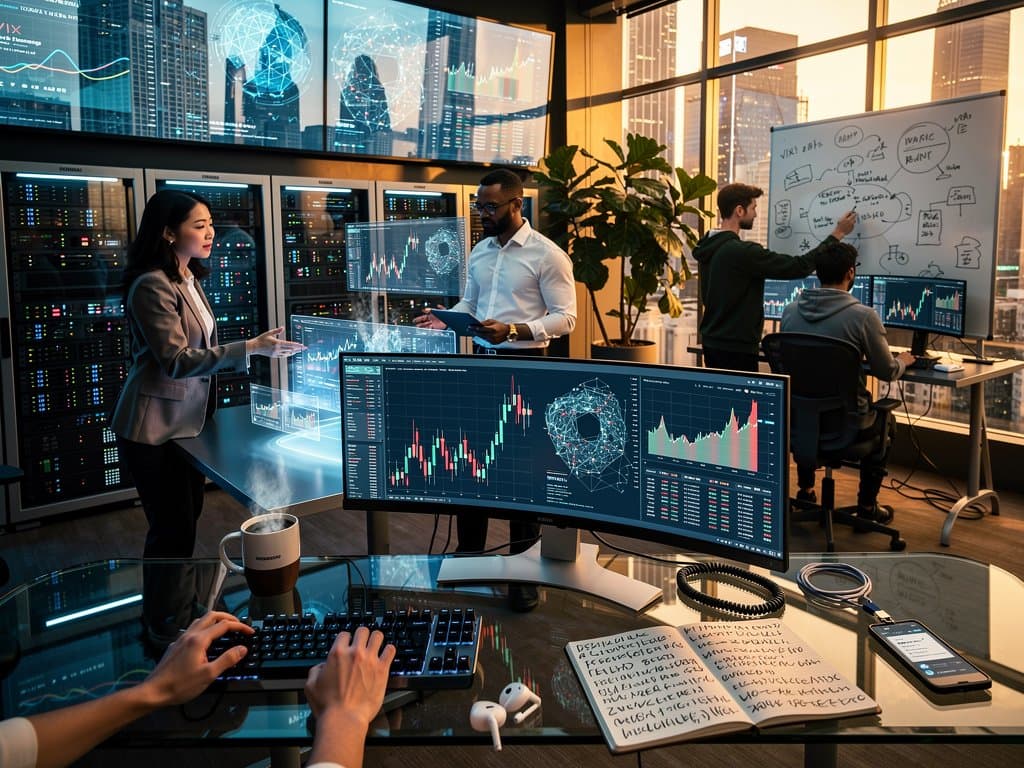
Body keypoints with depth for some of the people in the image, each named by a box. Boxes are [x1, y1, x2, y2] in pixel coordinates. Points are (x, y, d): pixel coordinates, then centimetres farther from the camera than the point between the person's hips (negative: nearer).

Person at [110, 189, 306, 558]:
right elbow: (177, 361, -25)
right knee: (174, 529, -3)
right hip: (156, 428, -9)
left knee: (188, 515, 17)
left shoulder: (188, 278, 9)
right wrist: (251, 348, -29)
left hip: (188, 418, 9)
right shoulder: (153, 286, -19)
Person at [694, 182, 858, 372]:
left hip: (711, 342, 9)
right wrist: (838, 234, -5)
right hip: (736, 348, -9)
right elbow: (799, 266, -17)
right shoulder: (742, 252, -21)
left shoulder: (707, 248, 7)